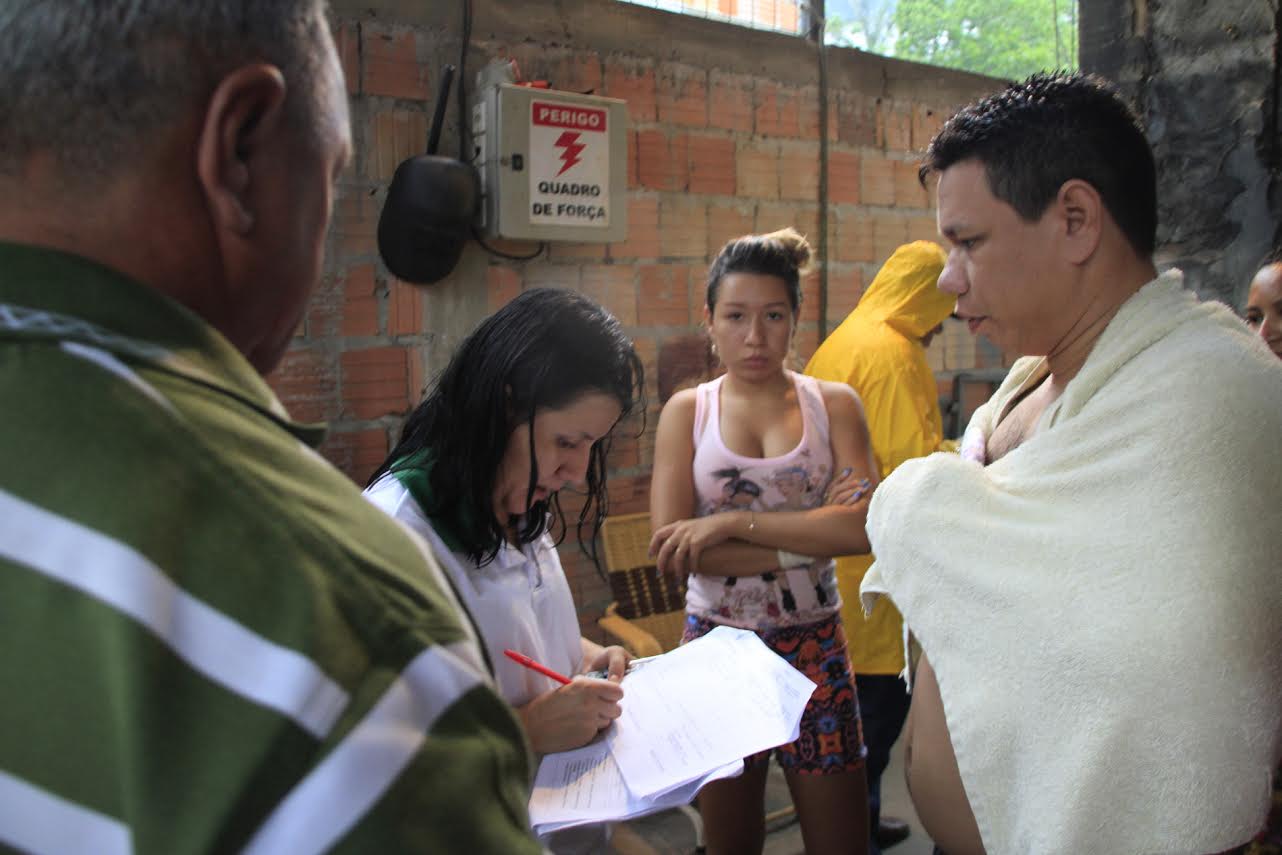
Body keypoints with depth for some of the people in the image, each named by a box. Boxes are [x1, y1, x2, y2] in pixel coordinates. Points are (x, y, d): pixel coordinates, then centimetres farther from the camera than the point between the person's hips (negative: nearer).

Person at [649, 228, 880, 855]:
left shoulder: (833, 404, 0)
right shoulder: (687, 412, -1)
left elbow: (863, 526, -16)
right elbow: (668, 549, -14)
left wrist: (731, 523, -19)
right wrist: (809, 537, -17)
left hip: (812, 643, 0)